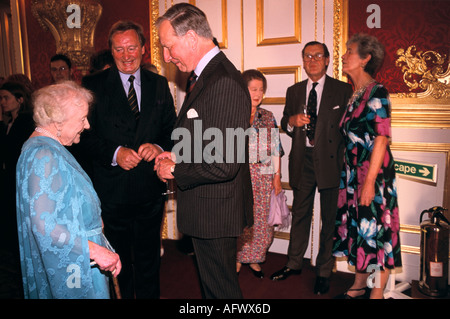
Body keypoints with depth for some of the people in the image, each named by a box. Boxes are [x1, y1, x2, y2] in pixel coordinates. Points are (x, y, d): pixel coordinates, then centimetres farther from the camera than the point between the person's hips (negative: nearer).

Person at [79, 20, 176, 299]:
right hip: (112, 190, -1)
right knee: (118, 260, 16)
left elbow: (172, 128, 4)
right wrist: (115, 152, -22)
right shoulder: (94, 85, -2)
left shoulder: (159, 85, 6)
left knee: (149, 259, 17)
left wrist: (160, 146, -17)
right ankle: (123, 295, 39)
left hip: (151, 189, 2)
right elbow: (85, 133, -6)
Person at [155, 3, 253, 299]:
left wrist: (175, 170, -15)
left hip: (215, 211, -10)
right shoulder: (208, 75, 9)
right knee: (212, 283, 27)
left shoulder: (225, 83, -25)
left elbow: (224, 165, -29)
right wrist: (178, 155, 4)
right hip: (207, 208, 10)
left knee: (221, 288, 11)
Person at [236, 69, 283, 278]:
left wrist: (277, 177, 3)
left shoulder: (268, 117, 9)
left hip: (264, 177, 3)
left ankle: (254, 258, 24)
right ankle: (237, 258, 22)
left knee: (261, 220, 6)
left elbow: (275, 149, 8)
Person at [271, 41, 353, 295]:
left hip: (330, 160, -3)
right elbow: (286, 125, 18)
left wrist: (345, 160, -7)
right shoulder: (294, 91, 13)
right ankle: (295, 263, 30)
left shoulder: (343, 90, 2)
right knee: (300, 213, 14)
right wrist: (292, 120, -6)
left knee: (330, 218, 6)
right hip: (302, 160, 3)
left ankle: (324, 272, 21)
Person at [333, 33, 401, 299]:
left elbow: (382, 138, -17)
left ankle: (377, 292, 15)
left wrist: (370, 181, -21)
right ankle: (359, 286, 28)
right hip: (353, 172, 8)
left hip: (374, 172, -8)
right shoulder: (355, 95, 13)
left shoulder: (377, 92, -11)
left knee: (376, 230, 1)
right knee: (358, 229, 14)